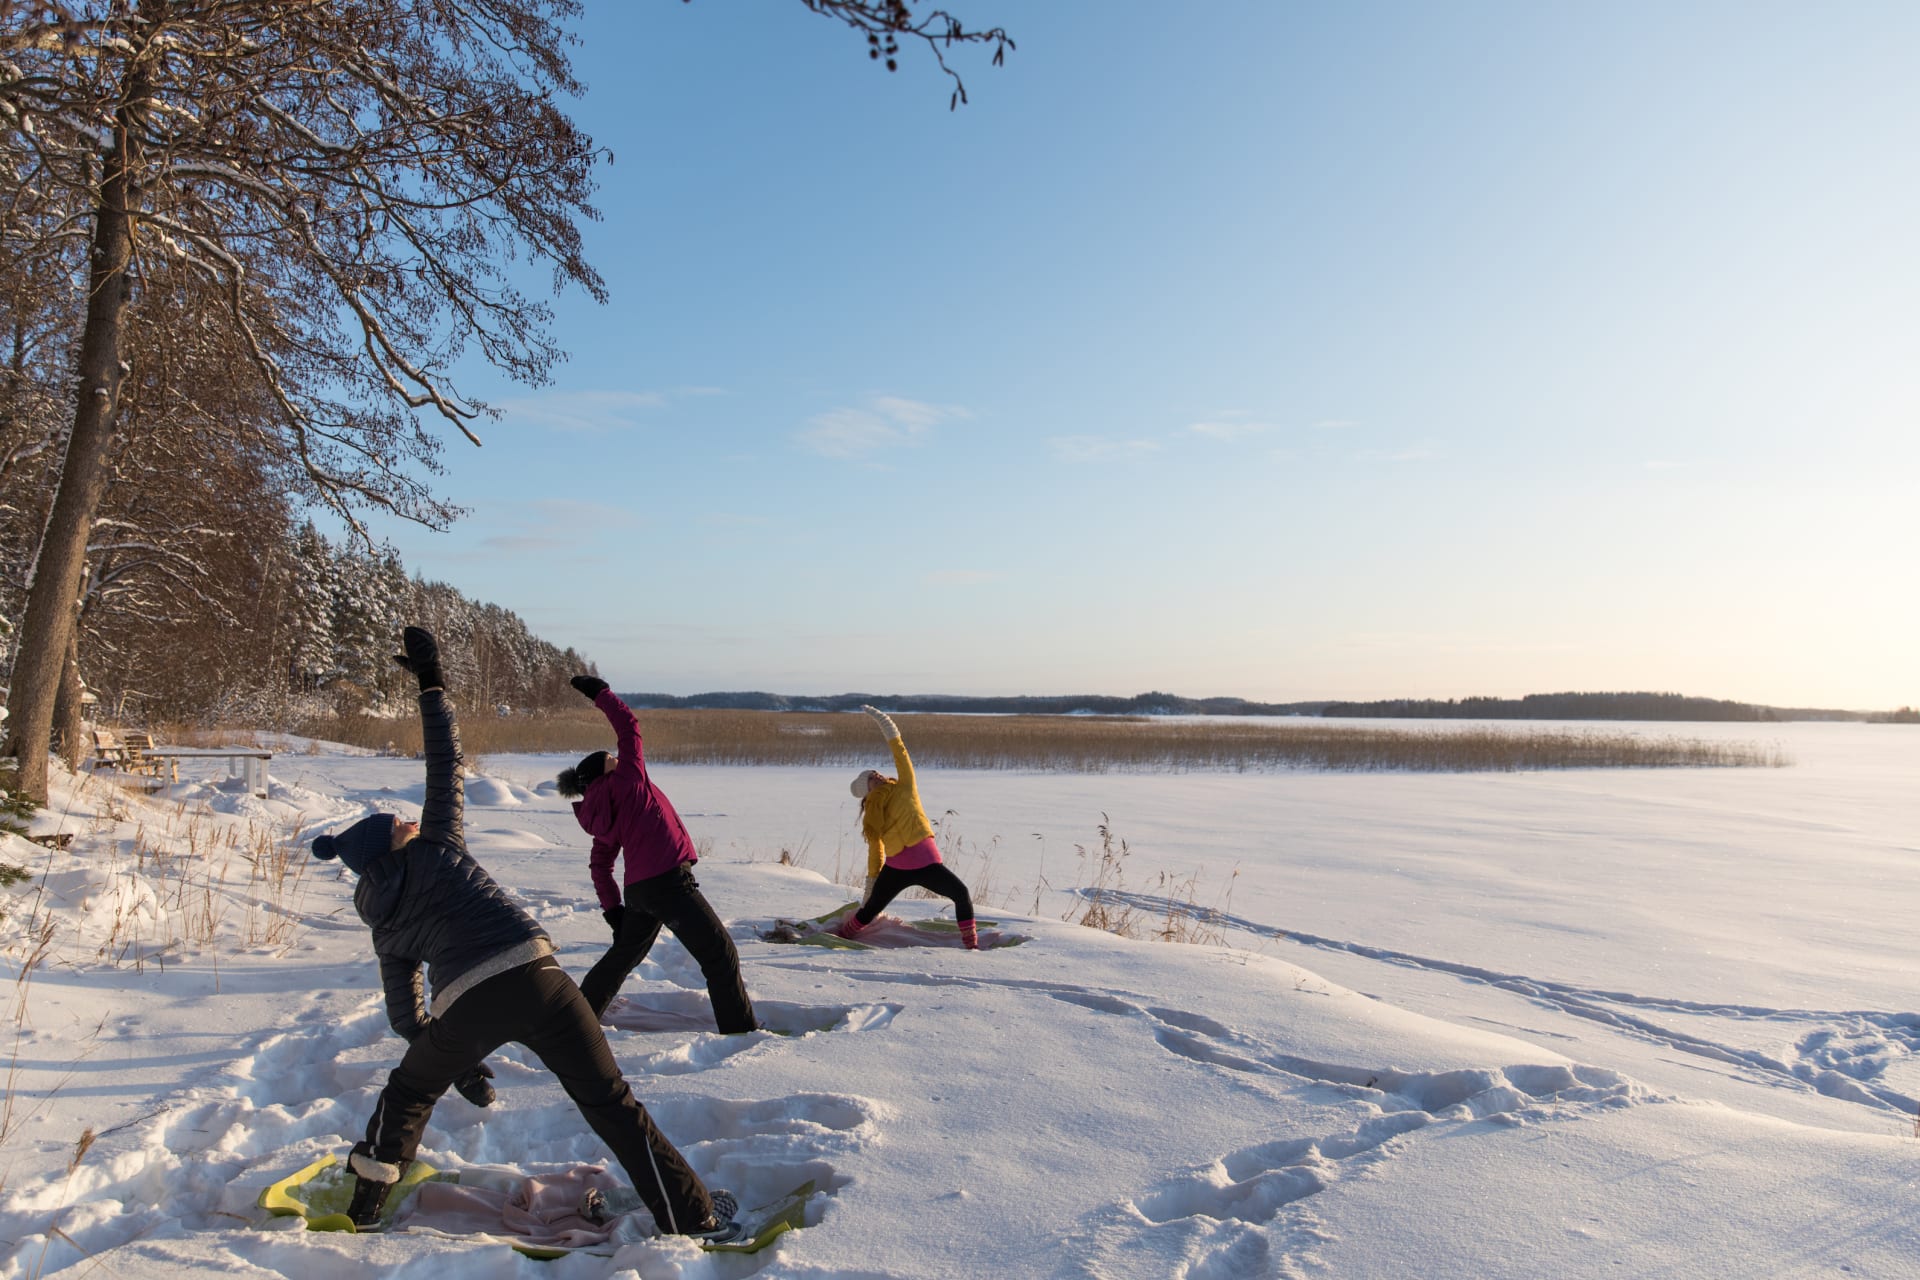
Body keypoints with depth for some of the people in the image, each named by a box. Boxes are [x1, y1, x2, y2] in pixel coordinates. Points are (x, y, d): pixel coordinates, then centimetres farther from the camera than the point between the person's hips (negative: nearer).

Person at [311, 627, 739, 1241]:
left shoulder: (386, 928, 23)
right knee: (610, 1102, 4)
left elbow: (405, 1013, 25)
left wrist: (457, 1062, 36)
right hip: (533, 977, -2)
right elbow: (446, 765, 13)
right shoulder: (433, 848, 13)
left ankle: (364, 1204, 43)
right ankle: (693, 1215, 4)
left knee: (407, 1093, 35)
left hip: (465, 1007, 3)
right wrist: (432, 685, 21)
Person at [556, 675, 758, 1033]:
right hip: (669, 881, -8)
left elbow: (599, 864, 19)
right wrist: (601, 694, 7)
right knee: (720, 955, -2)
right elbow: (628, 725, -3)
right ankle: (740, 1029, -1)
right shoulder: (627, 781, -5)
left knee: (623, 955, 26)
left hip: (638, 890, 8)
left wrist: (612, 908, 23)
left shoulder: (598, 815, 15)